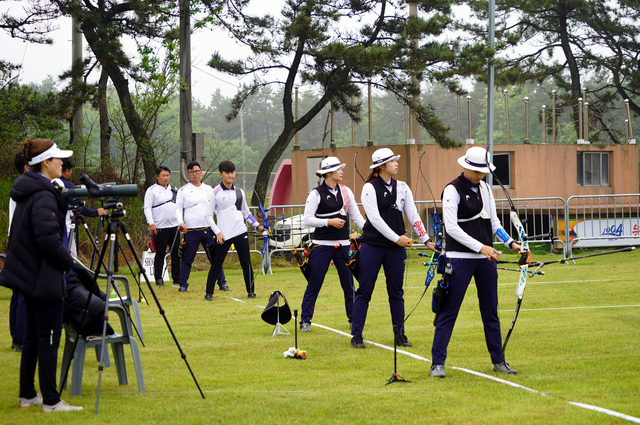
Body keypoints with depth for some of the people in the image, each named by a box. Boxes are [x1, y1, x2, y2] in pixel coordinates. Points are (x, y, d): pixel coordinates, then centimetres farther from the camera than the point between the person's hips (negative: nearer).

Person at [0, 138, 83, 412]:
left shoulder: (30, 191, 12)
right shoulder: (43, 196, -18)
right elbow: (47, 237, -25)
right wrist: (68, 262, -13)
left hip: (30, 274, 10)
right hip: (45, 276, -10)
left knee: (34, 336, 15)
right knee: (48, 338, -5)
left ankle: (27, 395, 21)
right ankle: (51, 401, -1)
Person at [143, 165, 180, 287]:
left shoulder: (174, 190, 17)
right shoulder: (151, 190, 1)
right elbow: (147, 208, -4)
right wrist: (151, 223, -14)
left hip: (175, 226, 5)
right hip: (160, 228, -5)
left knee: (176, 253, 6)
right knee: (160, 254, -3)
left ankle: (177, 278, 13)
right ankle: (159, 279, 2)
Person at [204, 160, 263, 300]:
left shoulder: (239, 192, 12)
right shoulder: (215, 193, -2)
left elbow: (246, 212, 21)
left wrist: (257, 225, 11)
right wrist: (218, 232, -12)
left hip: (241, 232, 4)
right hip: (223, 235, -4)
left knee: (246, 263, 4)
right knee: (216, 265, -1)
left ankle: (251, 291, 14)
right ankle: (209, 293, 7)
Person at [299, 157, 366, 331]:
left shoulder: (346, 191, 8)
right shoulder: (316, 194, -6)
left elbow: (356, 215, 10)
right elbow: (307, 219, -8)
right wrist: (329, 221, -17)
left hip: (343, 244, 4)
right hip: (322, 244, -4)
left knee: (349, 284, 5)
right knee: (314, 284, -2)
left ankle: (354, 319, 16)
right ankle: (305, 320, 6)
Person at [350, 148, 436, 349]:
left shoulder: (402, 187, 9)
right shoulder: (370, 188, -6)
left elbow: (413, 215, 7)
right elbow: (375, 218, -13)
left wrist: (426, 239, -2)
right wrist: (396, 238, -16)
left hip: (396, 248, 4)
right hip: (372, 246, -4)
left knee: (396, 292, 8)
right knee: (364, 291, -1)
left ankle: (399, 334, 15)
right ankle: (356, 334, 4)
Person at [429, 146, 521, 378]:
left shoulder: (485, 188, 11)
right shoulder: (452, 190, -9)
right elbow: (451, 227, -16)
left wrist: (511, 243, 2)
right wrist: (480, 247, -22)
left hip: (486, 258, 6)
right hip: (461, 258, -6)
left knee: (490, 310, 12)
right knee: (448, 311, -5)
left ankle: (498, 360, 20)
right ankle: (437, 363, -2)